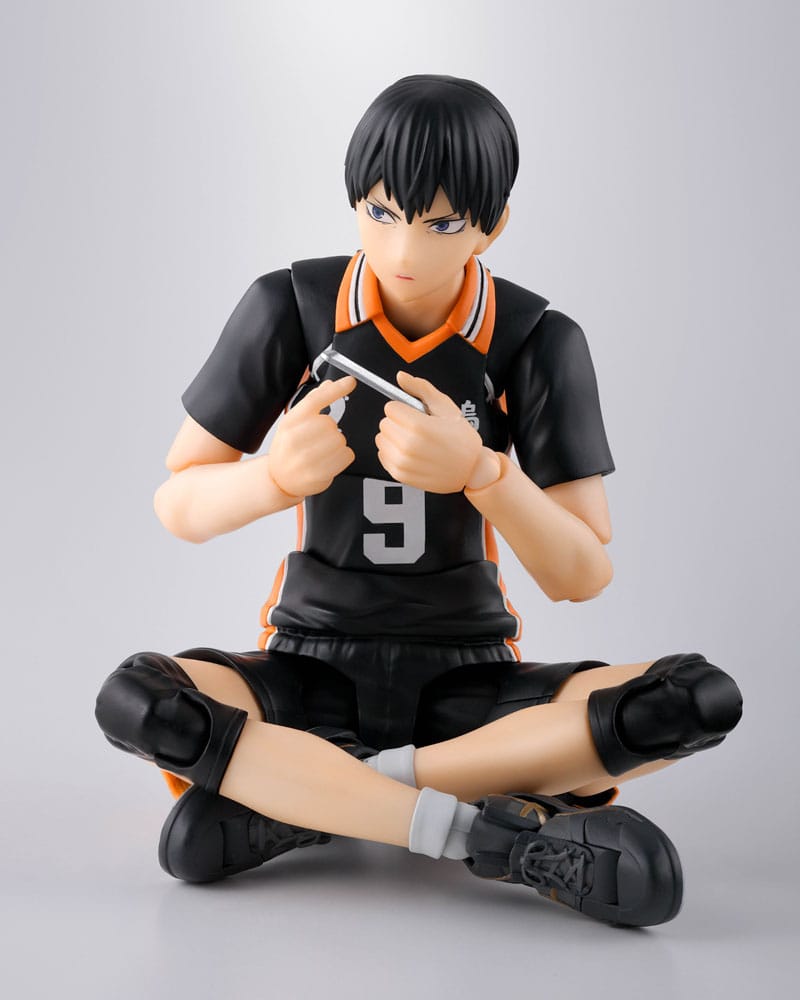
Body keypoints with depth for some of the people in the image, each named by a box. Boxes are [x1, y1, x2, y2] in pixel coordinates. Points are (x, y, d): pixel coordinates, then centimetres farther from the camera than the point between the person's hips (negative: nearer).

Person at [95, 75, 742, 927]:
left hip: (468, 674, 1)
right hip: (313, 663, 0)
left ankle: (291, 800, -23)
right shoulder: (288, 308, -7)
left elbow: (583, 576, -9)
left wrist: (479, 470, -27)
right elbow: (176, 506, -4)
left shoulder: (538, 341, -7)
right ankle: (504, 837, -27)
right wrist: (276, 476, -25)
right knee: (131, 700, -30)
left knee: (703, 700, -25)